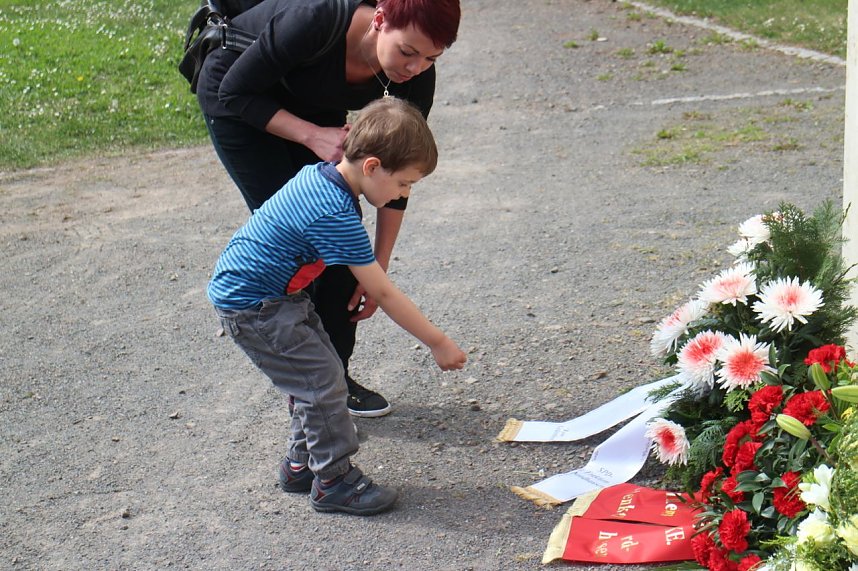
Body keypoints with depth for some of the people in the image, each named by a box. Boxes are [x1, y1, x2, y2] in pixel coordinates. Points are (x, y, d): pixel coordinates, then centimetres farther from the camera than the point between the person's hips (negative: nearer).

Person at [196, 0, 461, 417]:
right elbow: (235, 92, -26)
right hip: (239, 101, -5)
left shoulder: (416, 76, -25)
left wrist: (378, 270, -15)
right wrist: (312, 136, -35)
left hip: (311, 105, 5)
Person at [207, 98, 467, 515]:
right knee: (322, 383, -7)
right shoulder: (335, 215, -29)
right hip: (252, 306, -10)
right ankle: (334, 482, 6)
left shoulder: (319, 174, -2)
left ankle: (300, 464, 27)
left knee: (320, 373, 14)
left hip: (276, 293, 10)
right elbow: (384, 295, -23)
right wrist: (438, 343, -15)